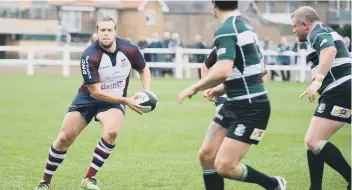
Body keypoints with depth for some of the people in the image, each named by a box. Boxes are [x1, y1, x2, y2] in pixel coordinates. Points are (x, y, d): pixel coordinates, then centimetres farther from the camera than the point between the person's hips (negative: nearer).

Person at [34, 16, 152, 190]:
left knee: (111, 132, -29)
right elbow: (96, 92, -23)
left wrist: (147, 93, -12)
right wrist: (126, 101, -27)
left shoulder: (129, 49, -15)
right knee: (64, 138, -3)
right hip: (88, 98, -1)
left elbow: (144, 70, 6)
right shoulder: (89, 56, -24)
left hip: (114, 101, 1)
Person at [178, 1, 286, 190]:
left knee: (224, 166, -10)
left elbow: (223, 70, -32)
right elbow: (257, 67, 20)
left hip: (251, 109, -10)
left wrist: (195, 88, -17)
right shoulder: (244, 25, 11)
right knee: (207, 155, 7)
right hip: (234, 104, 10)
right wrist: (223, 88, 21)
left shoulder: (225, 31, -19)